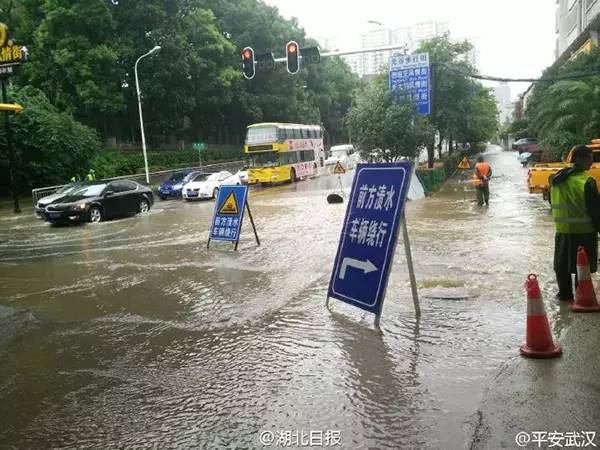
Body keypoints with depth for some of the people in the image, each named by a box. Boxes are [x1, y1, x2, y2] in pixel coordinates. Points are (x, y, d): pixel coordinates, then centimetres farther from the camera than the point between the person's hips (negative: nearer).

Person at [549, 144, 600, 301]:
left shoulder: (556, 179, 3)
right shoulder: (587, 182, -17)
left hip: (562, 230, 6)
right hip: (584, 230, -6)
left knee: (562, 264, 15)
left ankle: (565, 293, 23)